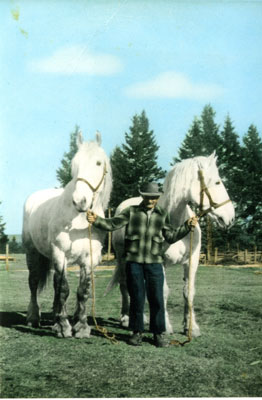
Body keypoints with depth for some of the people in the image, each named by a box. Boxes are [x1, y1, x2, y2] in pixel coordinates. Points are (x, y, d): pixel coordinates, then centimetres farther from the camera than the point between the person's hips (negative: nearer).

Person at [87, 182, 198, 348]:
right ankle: (137, 332, 17)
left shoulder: (163, 215, 9)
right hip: (134, 261, -1)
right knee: (137, 298, 5)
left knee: (157, 298, 1)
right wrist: (96, 220, -18)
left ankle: (159, 333, 12)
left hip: (154, 262, 1)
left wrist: (187, 227, 2)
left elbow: (171, 237, 12)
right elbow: (112, 224, -2)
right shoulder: (131, 211, 3)